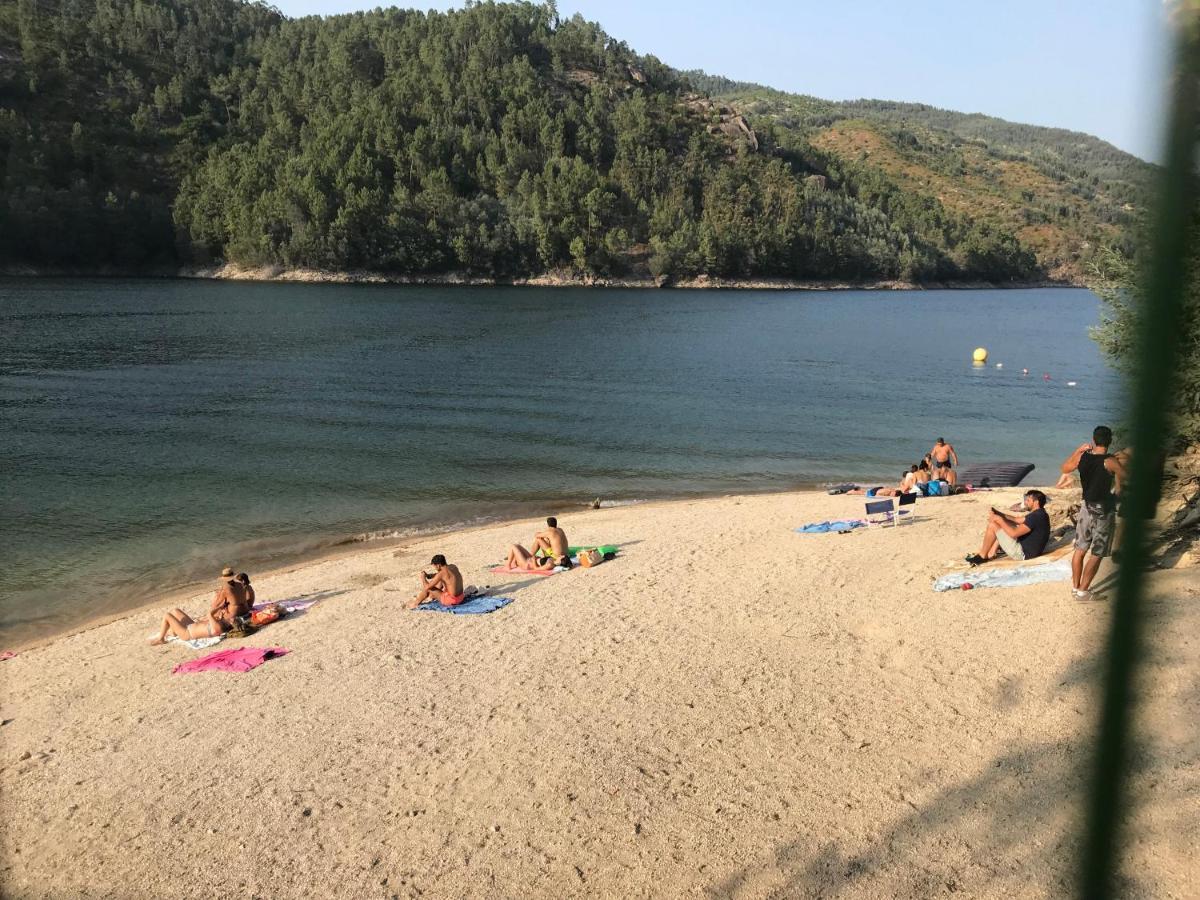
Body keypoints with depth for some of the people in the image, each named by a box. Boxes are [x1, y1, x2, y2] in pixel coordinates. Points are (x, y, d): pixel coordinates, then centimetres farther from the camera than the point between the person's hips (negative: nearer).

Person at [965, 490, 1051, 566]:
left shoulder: (1036, 517, -23)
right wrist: (999, 514, 3)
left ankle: (982, 556, 3)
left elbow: (1014, 534, -27)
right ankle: (991, 552, 14)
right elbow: (1017, 520, 16)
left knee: (992, 525, -11)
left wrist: (999, 520, -14)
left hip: (1023, 553, -11)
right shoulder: (1039, 513, 9)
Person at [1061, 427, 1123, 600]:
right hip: (1104, 511, -5)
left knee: (1080, 549, 16)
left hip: (1087, 507, 5)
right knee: (1096, 554, 3)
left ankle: (1075, 587, 24)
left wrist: (1078, 450, 19)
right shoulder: (1110, 461, -20)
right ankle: (1083, 591, 4)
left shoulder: (1082, 457, -4)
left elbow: (1064, 469, 14)